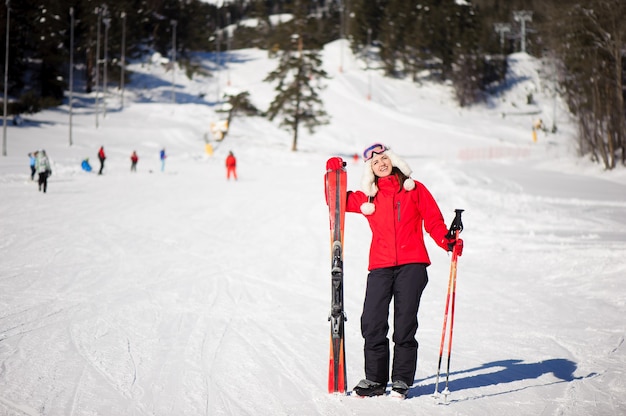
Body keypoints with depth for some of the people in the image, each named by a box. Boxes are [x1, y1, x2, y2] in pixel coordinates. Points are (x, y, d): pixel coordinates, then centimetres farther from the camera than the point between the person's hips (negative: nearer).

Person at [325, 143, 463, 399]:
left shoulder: (415, 190, 9)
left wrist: (447, 241, -11)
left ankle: (402, 379, 8)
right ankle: (375, 379, 8)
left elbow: (433, 221, 7)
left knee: (405, 323, -2)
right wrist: (334, 175, 8)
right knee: (372, 323, -4)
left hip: (412, 265, -2)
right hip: (380, 266, 2)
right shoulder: (367, 197, 14)